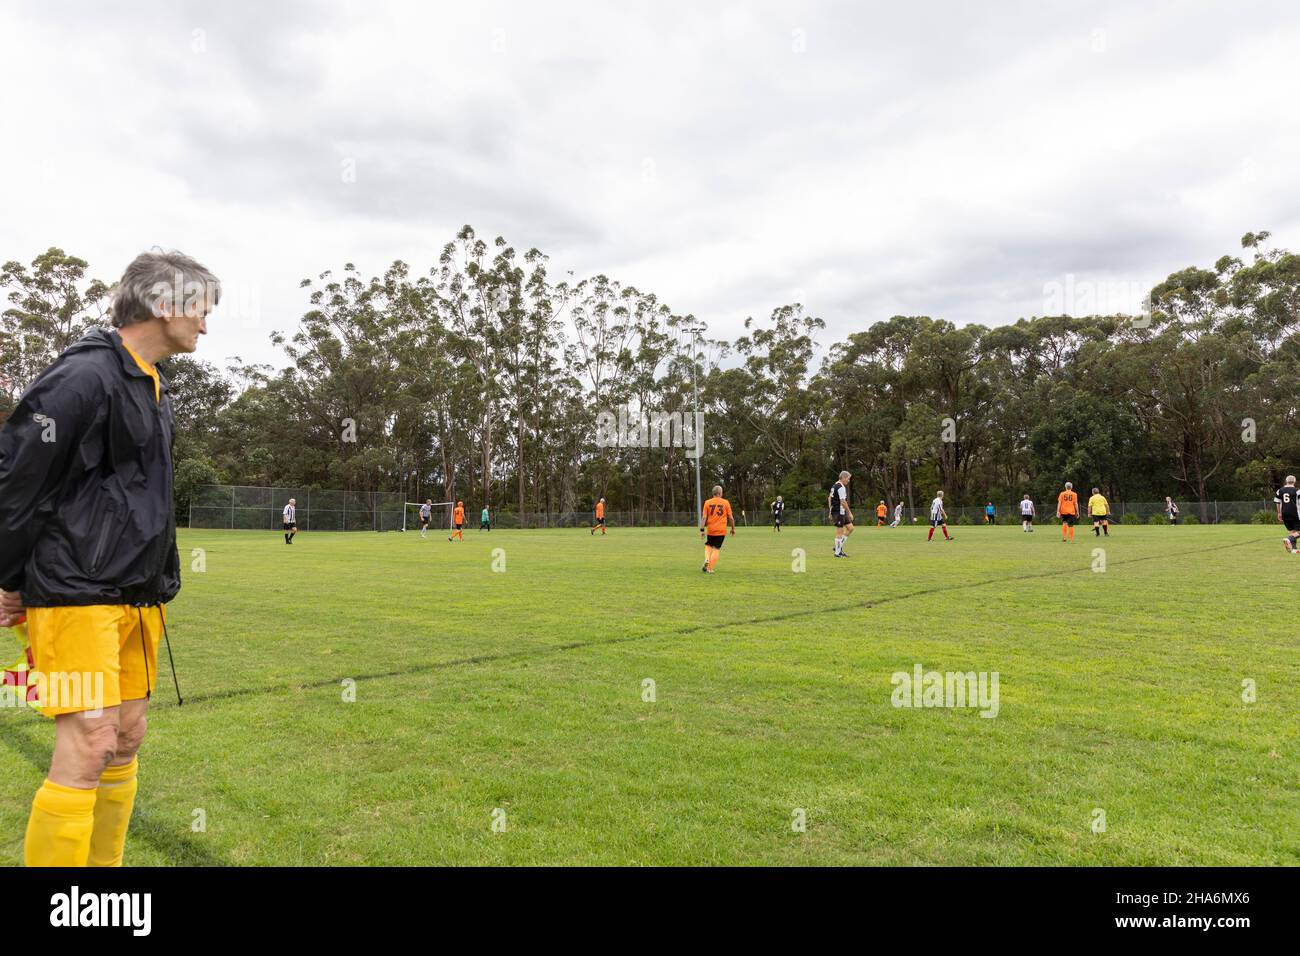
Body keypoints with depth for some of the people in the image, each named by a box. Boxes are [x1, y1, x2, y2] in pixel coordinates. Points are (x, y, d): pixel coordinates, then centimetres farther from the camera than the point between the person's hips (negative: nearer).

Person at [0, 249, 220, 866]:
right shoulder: (85, 374, -15)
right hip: (74, 594, -9)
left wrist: (158, 582, 17)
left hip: (135, 596, 9)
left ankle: (105, 862, 25)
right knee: (88, 746, -10)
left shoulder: (153, 387, 14)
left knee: (125, 742, 12)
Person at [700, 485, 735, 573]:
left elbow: (704, 517, -4)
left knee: (708, 545, 22)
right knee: (716, 549, 4)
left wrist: (702, 530, -2)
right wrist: (733, 528, 14)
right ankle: (709, 568, 0)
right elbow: (730, 518, 1)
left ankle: (706, 560, -3)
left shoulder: (707, 502, 0)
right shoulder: (725, 502, -2)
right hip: (721, 530, -2)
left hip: (710, 529, 2)